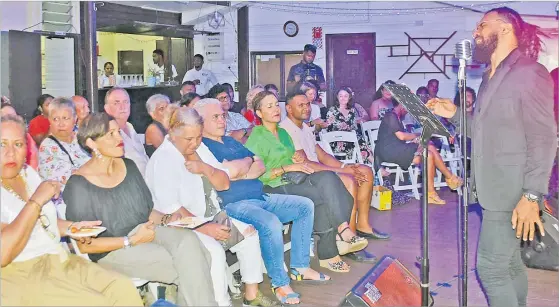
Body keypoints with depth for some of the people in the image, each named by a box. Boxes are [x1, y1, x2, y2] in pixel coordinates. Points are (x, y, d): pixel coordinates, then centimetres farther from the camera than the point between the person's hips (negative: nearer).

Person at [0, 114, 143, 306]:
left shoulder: (28, 173, 12)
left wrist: (70, 228, 7)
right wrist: (37, 200, -19)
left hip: (59, 261, 8)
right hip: (20, 275, -7)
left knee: (125, 289, -10)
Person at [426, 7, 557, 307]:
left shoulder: (529, 72, -12)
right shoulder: (491, 77, 15)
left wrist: (532, 196, -22)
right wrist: (454, 113, 7)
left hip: (512, 192, -9)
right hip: (494, 189, 9)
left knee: (491, 267, -6)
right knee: (509, 263, 16)